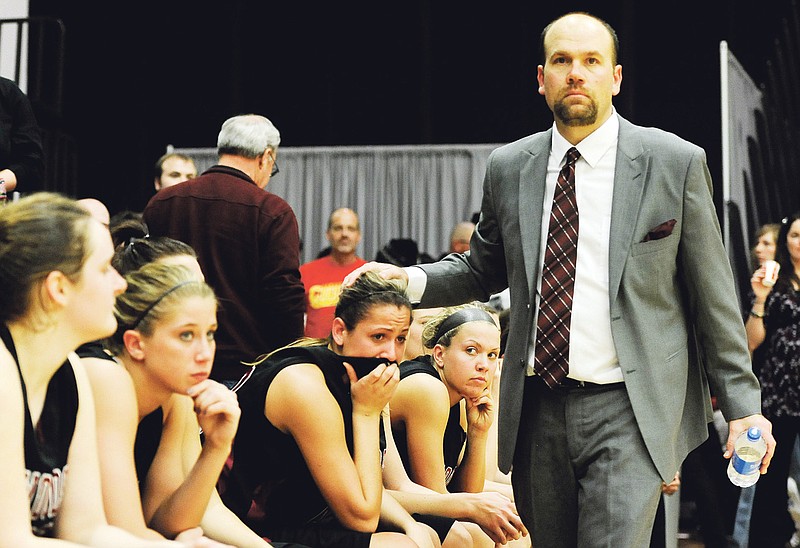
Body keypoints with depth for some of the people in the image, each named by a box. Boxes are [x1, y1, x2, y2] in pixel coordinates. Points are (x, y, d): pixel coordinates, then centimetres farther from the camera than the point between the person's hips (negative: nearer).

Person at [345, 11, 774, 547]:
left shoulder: (675, 163, -1)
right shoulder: (508, 168, 9)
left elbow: (712, 295, 2)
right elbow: (482, 271, 20)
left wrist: (743, 406, 1)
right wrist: (410, 280, 1)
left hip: (629, 409, -3)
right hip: (538, 412, 4)